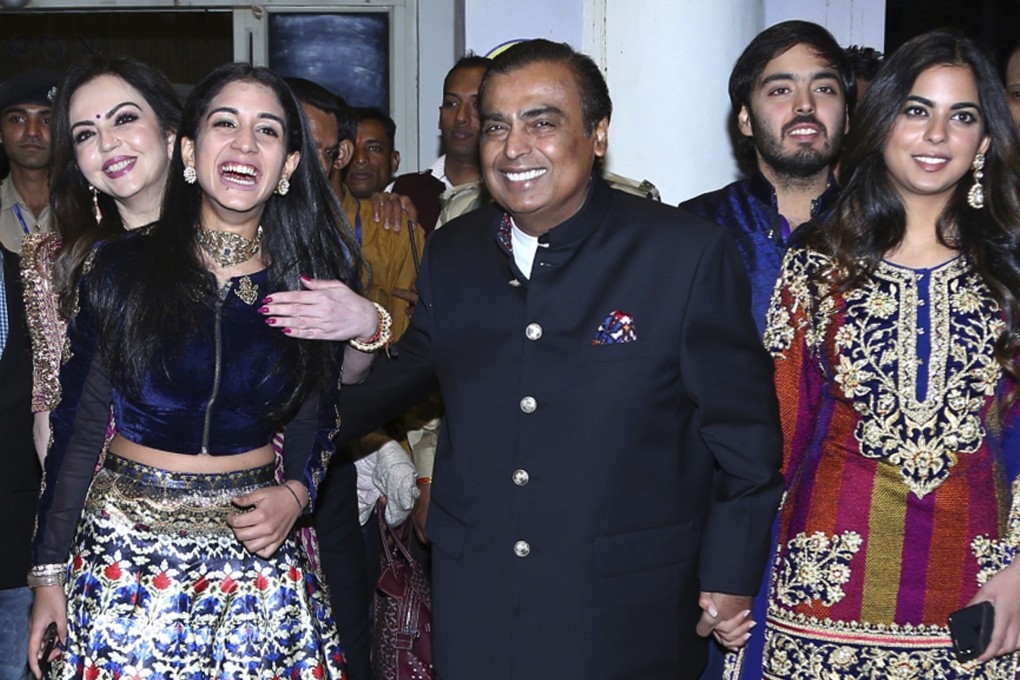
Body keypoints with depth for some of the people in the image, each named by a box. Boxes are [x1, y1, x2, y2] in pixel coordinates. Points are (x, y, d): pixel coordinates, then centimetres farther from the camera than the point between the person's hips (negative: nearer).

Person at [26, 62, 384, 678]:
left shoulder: (308, 282, 0)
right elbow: (80, 426, 0)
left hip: (257, 554, 1)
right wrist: (50, 569, 0)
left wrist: (295, 494, -10)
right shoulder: (122, 269, -4)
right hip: (126, 551, -1)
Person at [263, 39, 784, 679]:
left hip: (626, 615, -3)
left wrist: (731, 578, -2)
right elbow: (411, 370, 17)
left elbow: (744, 428, -5)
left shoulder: (690, 254, -11)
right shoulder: (451, 254, 3)